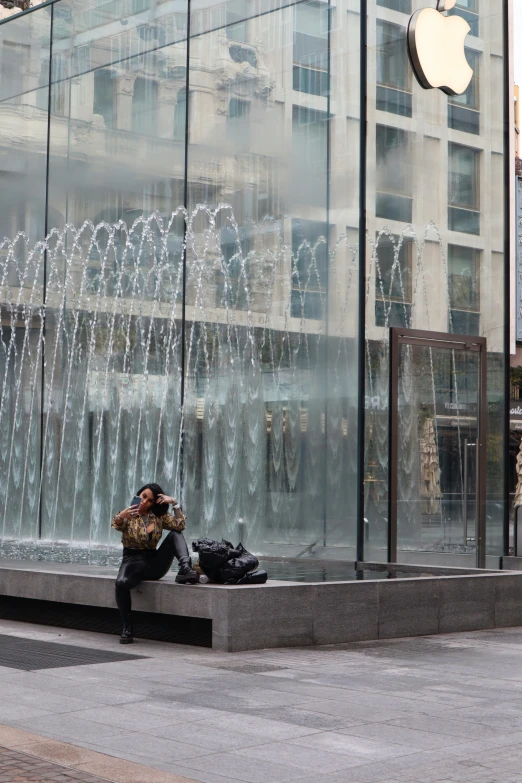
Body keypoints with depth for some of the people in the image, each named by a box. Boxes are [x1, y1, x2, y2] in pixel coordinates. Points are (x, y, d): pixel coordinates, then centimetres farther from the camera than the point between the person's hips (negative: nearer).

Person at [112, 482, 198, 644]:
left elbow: (180, 525, -9)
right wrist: (120, 517, -46)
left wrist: (175, 503, -16)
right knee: (121, 583, -37)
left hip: (154, 562, 3)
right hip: (133, 561, -2)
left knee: (175, 534, -16)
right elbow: (116, 525, -23)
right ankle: (127, 628, -22)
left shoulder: (160, 516, 8)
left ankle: (185, 569, -38)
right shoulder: (129, 514, 1)